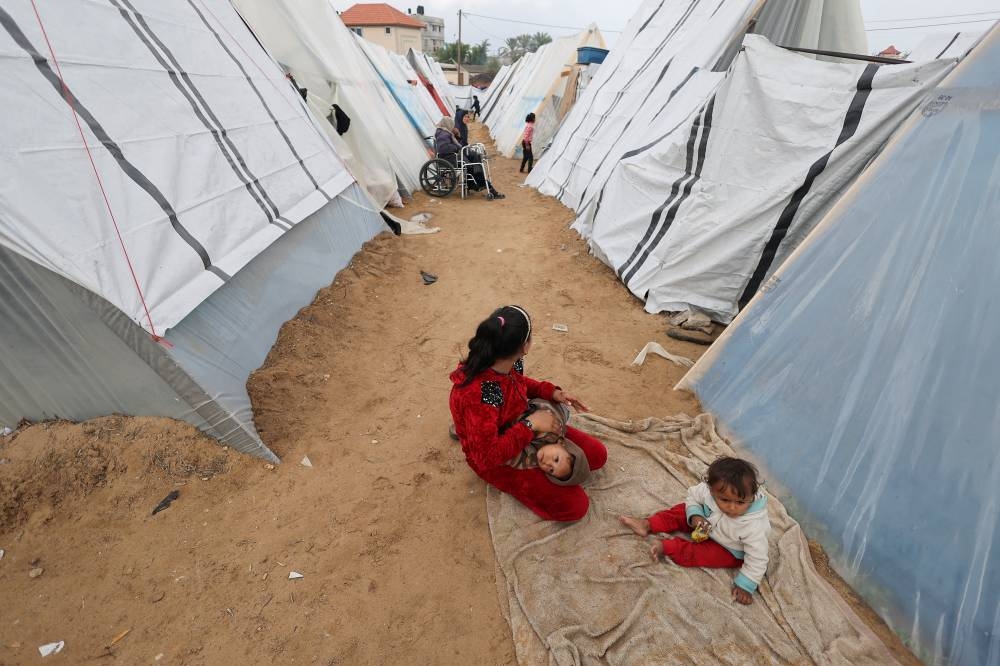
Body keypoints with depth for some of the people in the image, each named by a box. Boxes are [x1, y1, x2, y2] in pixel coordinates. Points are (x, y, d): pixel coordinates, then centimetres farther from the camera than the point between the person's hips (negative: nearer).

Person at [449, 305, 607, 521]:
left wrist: (551, 392, -8)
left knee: (597, 454, 5)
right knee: (574, 505, -11)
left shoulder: (499, 364, -17)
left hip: (523, 427, 7)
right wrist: (530, 423, -32)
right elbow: (488, 457, -35)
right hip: (499, 460, -7)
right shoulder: (476, 395, -40)